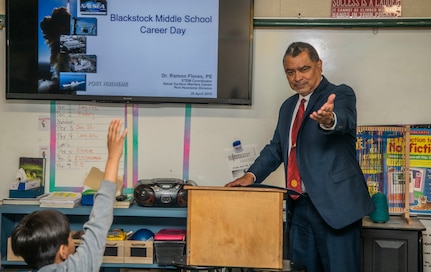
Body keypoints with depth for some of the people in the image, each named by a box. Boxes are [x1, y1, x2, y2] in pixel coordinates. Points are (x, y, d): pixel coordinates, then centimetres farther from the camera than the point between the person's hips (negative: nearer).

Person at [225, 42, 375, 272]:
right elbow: (276, 148, 21)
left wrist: (329, 120, -51)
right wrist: (251, 175, 5)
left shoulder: (341, 95, -5)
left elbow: (343, 120, -27)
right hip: (300, 206, 6)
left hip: (335, 204, -6)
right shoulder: (288, 106, 16)